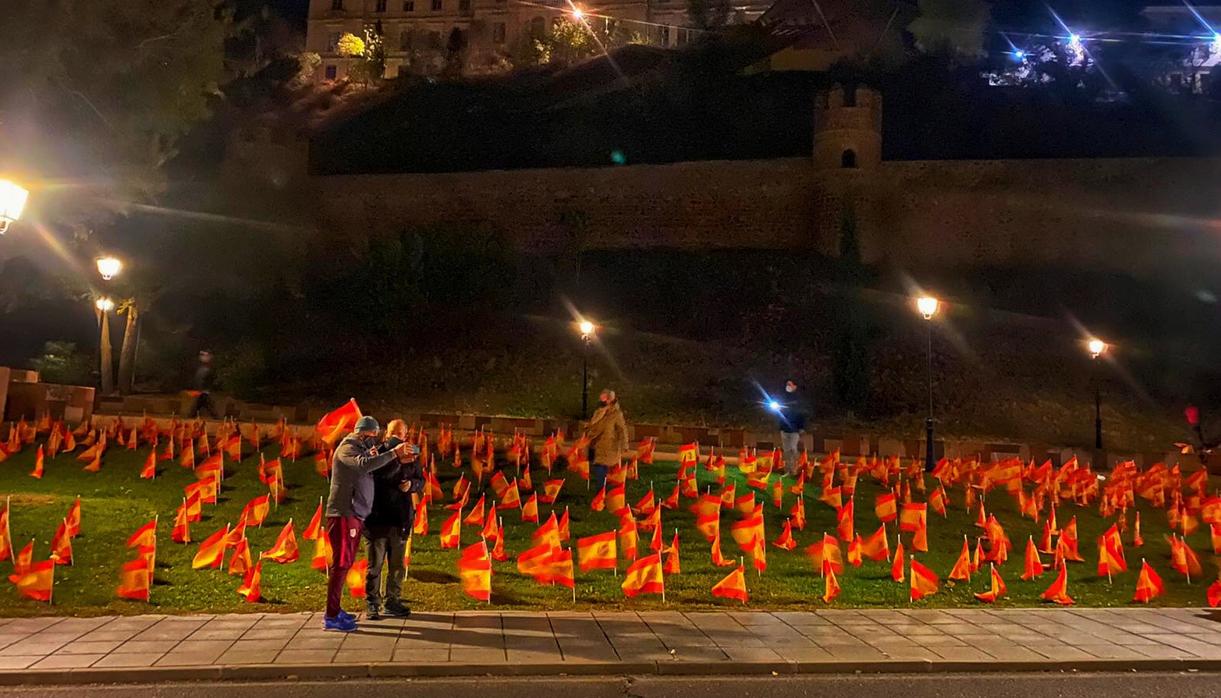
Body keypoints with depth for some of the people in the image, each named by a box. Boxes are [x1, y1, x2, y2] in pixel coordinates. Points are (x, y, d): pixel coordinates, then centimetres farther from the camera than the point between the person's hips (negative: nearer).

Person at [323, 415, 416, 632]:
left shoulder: (362, 449, 18)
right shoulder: (347, 448, -12)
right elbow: (365, 464, -32)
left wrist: (399, 457, -5)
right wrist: (393, 453, -32)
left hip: (355, 515, 10)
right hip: (343, 515, -10)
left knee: (346, 562, 14)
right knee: (341, 563, -8)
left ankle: (335, 610, 22)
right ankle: (331, 617, -5)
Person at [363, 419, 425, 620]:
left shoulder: (410, 456, 8)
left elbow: (421, 481, 12)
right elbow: (376, 475, -23)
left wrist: (412, 484, -9)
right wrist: (397, 461, -32)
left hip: (400, 519, 4)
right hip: (378, 518, -4)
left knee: (397, 565, 12)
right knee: (375, 564, 2)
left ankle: (392, 602, 23)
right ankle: (372, 604, 11)